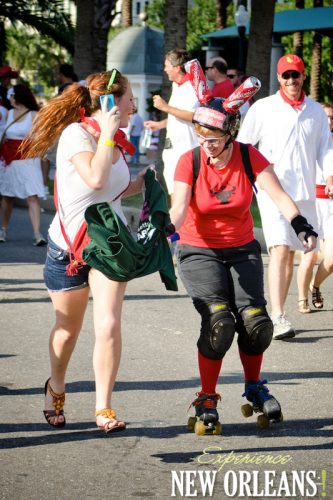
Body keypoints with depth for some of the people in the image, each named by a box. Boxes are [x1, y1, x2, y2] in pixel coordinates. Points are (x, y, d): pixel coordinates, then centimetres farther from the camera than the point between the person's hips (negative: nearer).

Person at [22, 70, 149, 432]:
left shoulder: (113, 140, 7)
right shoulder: (76, 134, -15)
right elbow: (95, 178, -32)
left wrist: (138, 184, 5)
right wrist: (107, 133, -24)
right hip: (69, 246, -4)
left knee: (108, 325, -13)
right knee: (68, 329, 14)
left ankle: (104, 409, -5)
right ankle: (56, 389, 42)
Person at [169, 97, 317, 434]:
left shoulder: (249, 157, -9)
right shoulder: (190, 162, -12)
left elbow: (277, 195, -20)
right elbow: (179, 207, -24)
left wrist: (300, 226, -37)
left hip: (242, 250, 2)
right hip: (198, 252, -2)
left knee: (254, 320, -15)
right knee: (219, 320, -23)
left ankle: (254, 388, 14)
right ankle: (206, 400, -6)